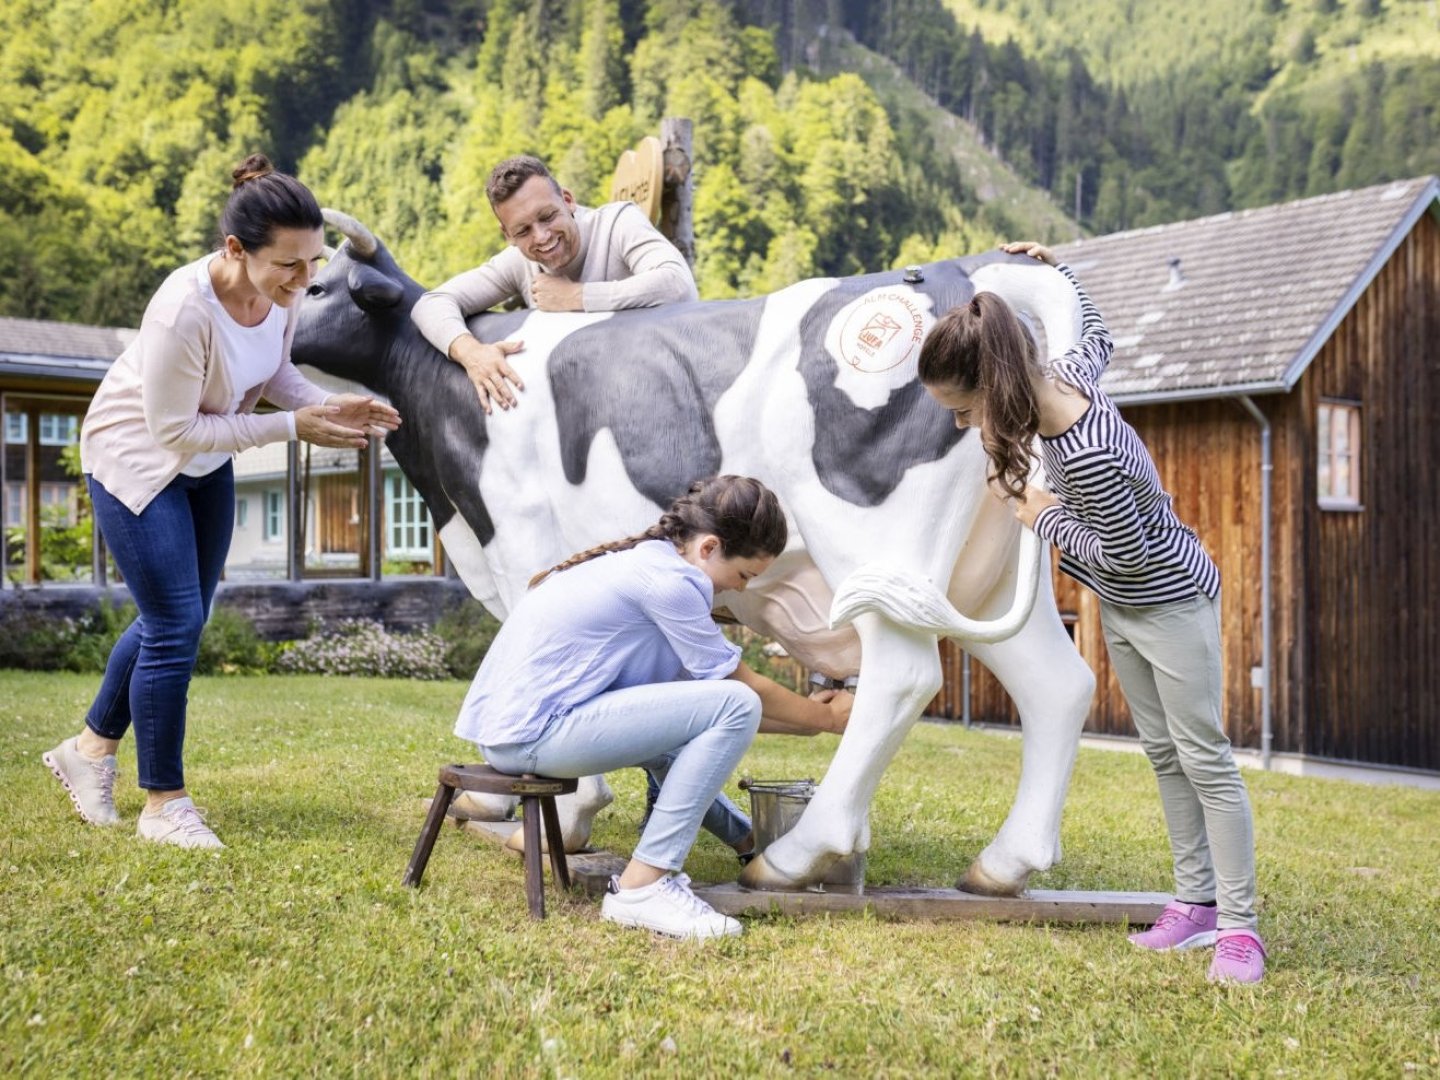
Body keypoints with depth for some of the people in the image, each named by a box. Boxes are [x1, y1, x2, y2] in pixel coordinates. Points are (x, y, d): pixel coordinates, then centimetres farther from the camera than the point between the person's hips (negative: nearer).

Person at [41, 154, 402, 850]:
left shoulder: (284, 287, -17)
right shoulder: (184, 311, -37)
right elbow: (174, 432, -27)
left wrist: (331, 407, -18)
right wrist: (293, 427, -28)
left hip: (206, 462, 7)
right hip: (137, 459, -7)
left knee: (178, 620, 16)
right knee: (175, 626, -7)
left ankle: (89, 749, 36)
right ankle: (164, 805, 10)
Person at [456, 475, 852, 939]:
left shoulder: (645, 560, 16)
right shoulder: (666, 579, -13)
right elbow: (744, 687, -3)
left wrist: (804, 715, 22)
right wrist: (826, 717, 11)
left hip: (503, 722, 11)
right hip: (532, 735, -11)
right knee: (734, 705, -14)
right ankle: (641, 888, -12)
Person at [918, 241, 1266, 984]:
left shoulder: (1090, 456, -38)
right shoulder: (1065, 377, -12)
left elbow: (1124, 551, -25)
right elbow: (1096, 336, 12)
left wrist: (1048, 518, -13)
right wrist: (1055, 270, 18)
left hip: (1171, 601, -9)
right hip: (1121, 606, 9)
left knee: (1204, 759, -2)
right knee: (1164, 754, 12)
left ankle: (1239, 927, 6)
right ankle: (1196, 903, 20)